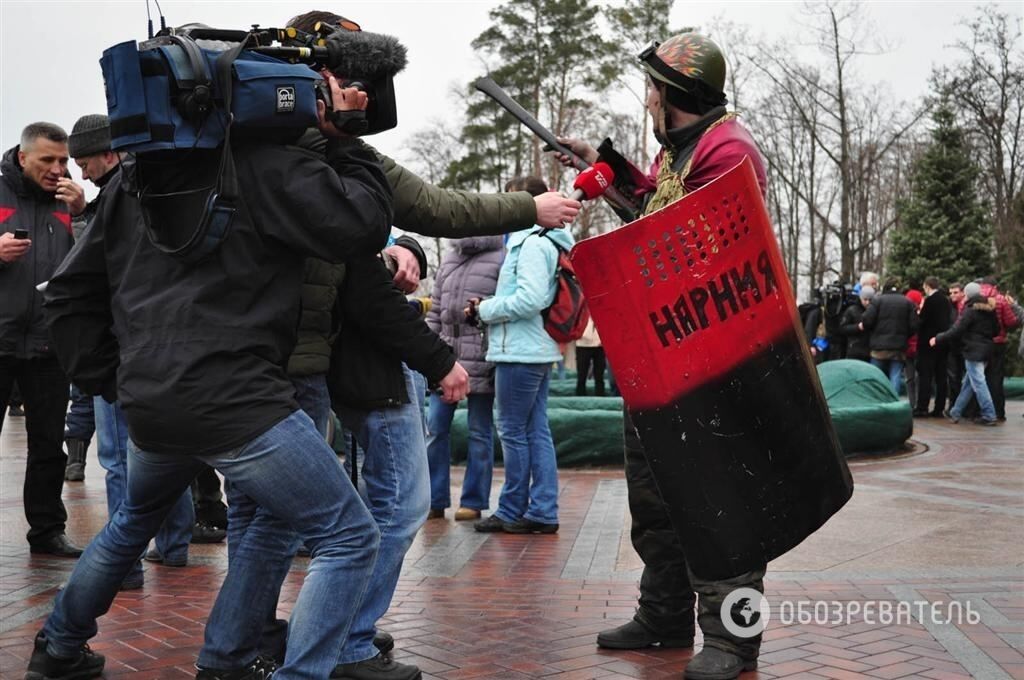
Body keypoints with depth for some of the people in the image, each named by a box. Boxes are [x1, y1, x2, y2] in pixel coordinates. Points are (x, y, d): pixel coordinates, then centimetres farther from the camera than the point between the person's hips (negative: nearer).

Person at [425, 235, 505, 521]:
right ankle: (435, 499, 14)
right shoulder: (448, 258, 15)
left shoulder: (501, 259, -5)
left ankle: (473, 501, 13)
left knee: (480, 433, 4)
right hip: (446, 357, 6)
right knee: (435, 428, 5)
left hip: (481, 361, -6)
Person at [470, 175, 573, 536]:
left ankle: (512, 511, 8)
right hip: (538, 349, 10)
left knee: (512, 431, -1)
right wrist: (487, 308, 7)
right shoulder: (545, 242, 18)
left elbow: (530, 299, -22)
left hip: (520, 351, -10)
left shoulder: (533, 243, -13)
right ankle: (543, 512, 12)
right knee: (537, 431, 9)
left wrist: (485, 309, -9)